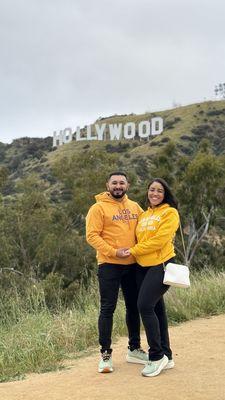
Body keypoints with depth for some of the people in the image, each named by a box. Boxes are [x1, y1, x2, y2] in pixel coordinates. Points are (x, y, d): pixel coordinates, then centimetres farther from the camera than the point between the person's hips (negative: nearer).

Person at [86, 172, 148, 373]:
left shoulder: (134, 207, 11)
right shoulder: (99, 208, -6)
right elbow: (92, 235, -12)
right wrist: (113, 252, -21)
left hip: (132, 264, 6)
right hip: (109, 265, -6)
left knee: (134, 307, 14)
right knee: (107, 309, -3)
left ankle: (134, 349, 28)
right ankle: (106, 354, 6)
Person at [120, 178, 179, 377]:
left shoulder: (170, 213, -4)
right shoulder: (143, 215, 17)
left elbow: (159, 240, -14)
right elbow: (139, 239, 15)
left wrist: (133, 250, -12)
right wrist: (132, 252, -5)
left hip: (161, 265, -7)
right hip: (143, 267, 7)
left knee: (145, 306, -15)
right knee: (156, 309, 10)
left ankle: (157, 356, -2)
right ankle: (166, 356, 20)